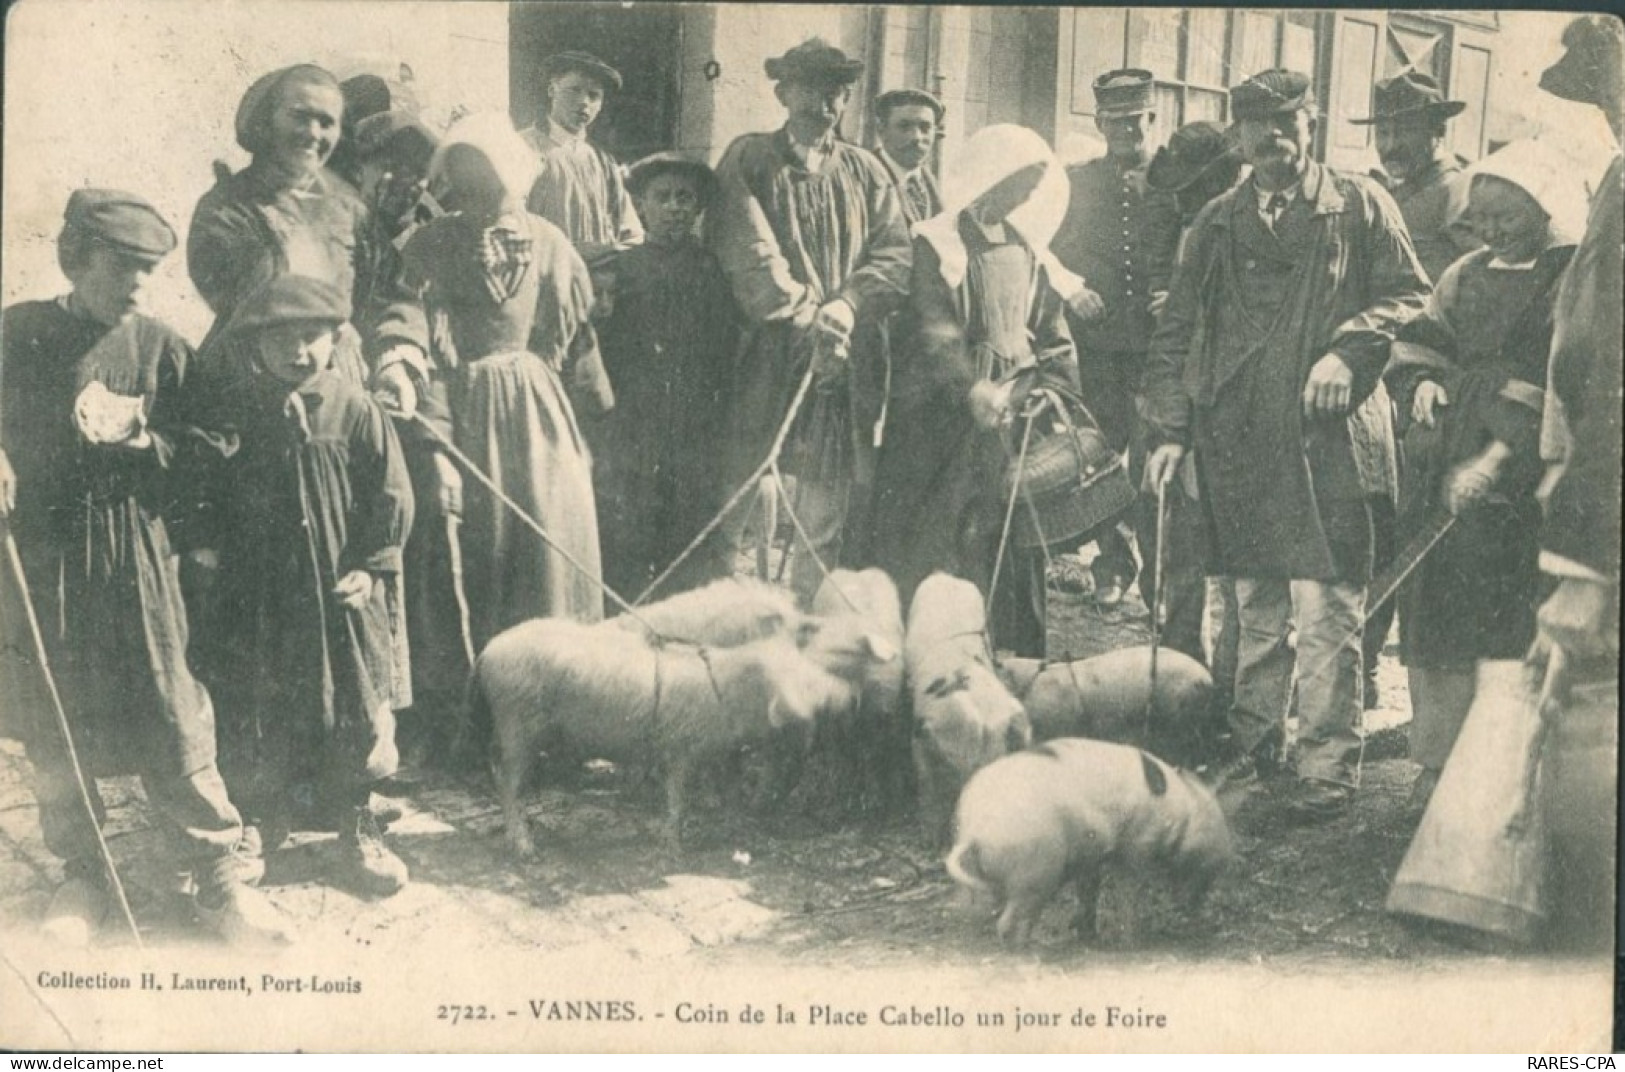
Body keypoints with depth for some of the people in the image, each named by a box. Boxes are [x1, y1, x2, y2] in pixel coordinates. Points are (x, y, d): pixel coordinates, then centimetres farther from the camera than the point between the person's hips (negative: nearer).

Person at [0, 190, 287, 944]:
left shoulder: (161, 349, 1)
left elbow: (202, 462, 1)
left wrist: (140, 437, -15)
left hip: (135, 560, -2)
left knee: (171, 719, -3)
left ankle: (223, 873, 9)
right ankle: (81, 875, 25)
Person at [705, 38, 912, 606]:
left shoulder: (866, 172, 14)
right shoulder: (748, 160, 4)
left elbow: (894, 256, 4)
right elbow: (748, 253, -9)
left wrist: (843, 309, -13)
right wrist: (806, 316, -18)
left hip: (841, 365, 3)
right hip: (764, 361, -3)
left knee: (822, 525, 4)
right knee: (747, 520, -4)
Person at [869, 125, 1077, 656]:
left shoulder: (1030, 251, 15)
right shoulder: (936, 246, -4)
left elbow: (1054, 335, 15)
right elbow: (934, 331, -15)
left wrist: (1054, 392, -3)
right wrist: (973, 389, -29)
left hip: (1015, 417, 5)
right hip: (944, 419, -5)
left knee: (1014, 546, 5)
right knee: (932, 547, -5)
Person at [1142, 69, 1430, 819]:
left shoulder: (1360, 206, 5)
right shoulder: (1217, 223, 14)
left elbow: (1410, 297, 3)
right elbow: (1177, 329, 12)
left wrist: (1348, 351, -13)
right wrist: (1170, 427, 4)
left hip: (1326, 437, -3)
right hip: (1237, 442, 4)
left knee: (1326, 611, -6)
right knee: (1255, 608, 13)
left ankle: (1329, 766, 2)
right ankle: (1251, 740, 26)